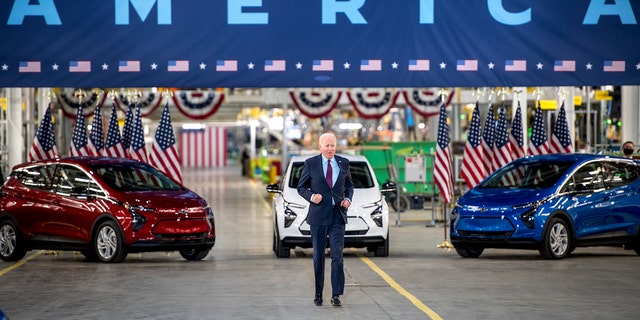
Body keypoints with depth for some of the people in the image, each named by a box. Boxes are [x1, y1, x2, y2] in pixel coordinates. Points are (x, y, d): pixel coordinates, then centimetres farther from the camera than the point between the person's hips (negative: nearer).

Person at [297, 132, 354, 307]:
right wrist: (311, 197, -14)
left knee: (337, 255, -8)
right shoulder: (311, 163, 0)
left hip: (338, 216, 1)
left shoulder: (343, 163, 7)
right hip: (318, 216, -1)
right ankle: (318, 294, 17)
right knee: (318, 256, 7)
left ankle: (336, 295, -7)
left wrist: (348, 199, 0)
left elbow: (349, 185, 19)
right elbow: (301, 187, 5)